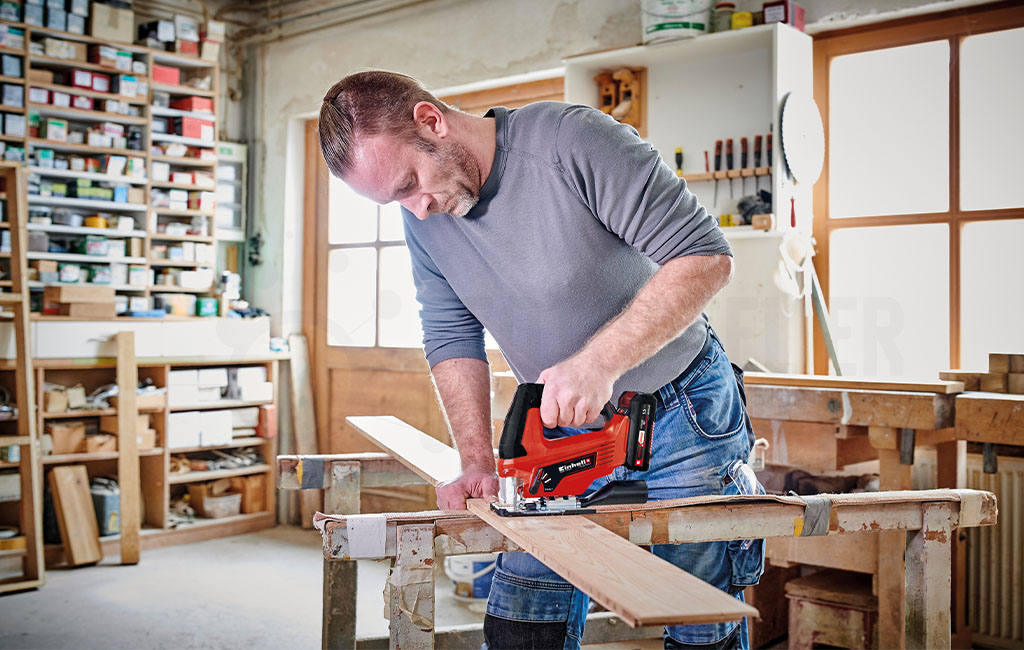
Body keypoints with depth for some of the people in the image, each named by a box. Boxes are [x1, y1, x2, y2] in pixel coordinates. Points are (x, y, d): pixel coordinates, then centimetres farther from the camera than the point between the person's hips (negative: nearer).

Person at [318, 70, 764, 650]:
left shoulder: (572, 141, -23)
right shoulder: (423, 217, -3)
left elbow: (706, 257, -24)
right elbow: (453, 339, 4)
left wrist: (600, 362, -32)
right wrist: (478, 463, -6)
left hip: (684, 423, -4)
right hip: (564, 429, 5)